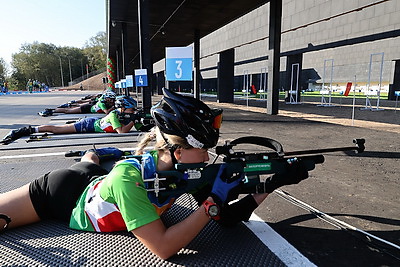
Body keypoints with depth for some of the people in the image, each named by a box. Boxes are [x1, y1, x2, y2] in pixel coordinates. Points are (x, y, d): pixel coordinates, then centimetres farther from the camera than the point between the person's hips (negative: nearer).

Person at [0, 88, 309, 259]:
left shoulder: (188, 169, -25)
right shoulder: (127, 179, -44)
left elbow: (227, 217, -21)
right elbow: (163, 247, -45)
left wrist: (272, 185, -32)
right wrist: (214, 200, -45)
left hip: (94, 181, 5)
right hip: (63, 193, -5)